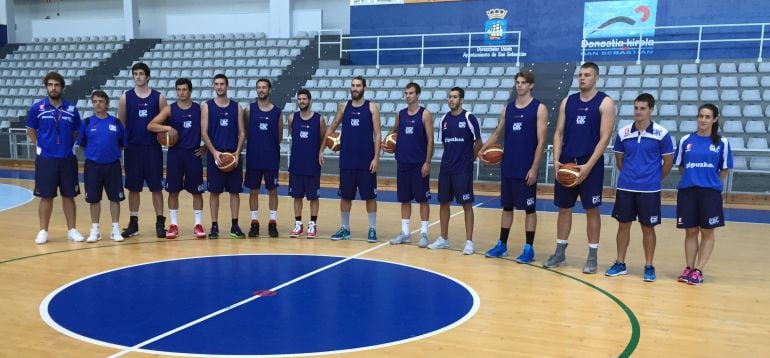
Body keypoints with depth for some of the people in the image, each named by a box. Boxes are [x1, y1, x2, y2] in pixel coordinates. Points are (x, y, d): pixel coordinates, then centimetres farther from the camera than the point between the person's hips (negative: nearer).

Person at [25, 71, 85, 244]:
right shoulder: (37, 108, -1)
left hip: (67, 159, 1)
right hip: (46, 159, -1)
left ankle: (72, 230, 15)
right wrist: (39, 146, 0)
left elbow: (76, 132, 13)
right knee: (46, 197, 4)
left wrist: (70, 146, 3)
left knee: (69, 196, 6)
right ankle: (43, 231, 15)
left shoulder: (71, 109, 2)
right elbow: (30, 131, 8)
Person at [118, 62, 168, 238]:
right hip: (133, 148, 1)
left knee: (156, 187, 2)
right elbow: (121, 123, 8)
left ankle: (160, 222, 10)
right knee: (133, 187, 7)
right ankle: (133, 222, 17)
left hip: (153, 148, -1)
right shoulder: (125, 97, 5)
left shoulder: (159, 97, 2)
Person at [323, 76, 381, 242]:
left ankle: (372, 229, 12)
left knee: (370, 196, 2)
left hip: (366, 160, -3)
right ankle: (345, 228, 21)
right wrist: (321, 149, 6)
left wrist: (376, 157, -12)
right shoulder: (343, 106, 7)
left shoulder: (372, 107, -2)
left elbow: (377, 134, -5)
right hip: (347, 160, 3)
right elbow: (331, 128, 13)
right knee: (345, 195, 9)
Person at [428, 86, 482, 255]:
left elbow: (478, 142, -3)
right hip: (445, 168, 6)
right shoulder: (444, 119, 8)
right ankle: (443, 239, 21)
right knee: (443, 202, 9)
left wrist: (469, 159, 4)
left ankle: (469, 241, 6)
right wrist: (451, 157, 13)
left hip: (463, 170, -5)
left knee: (467, 204, -1)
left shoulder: (469, 118, -8)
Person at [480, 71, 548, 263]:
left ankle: (529, 249, 9)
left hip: (527, 169, -5)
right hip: (507, 167, 5)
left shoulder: (539, 108, -5)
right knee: (507, 206, 12)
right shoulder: (507, 108, 11)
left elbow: (541, 141, -9)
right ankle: (502, 245, 21)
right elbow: (497, 133, 17)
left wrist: (534, 168, -15)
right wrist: (483, 149, -1)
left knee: (529, 208, 2)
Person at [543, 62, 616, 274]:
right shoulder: (567, 101, 11)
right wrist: (556, 159, -4)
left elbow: (604, 138, -9)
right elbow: (559, 133, 10)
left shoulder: (605, 102, -3)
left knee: (591, 210, 2)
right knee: (564, 208, 9)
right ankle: (559, 253, 19)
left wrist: (588, 165, -17)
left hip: (591, 164, -4)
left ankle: (592, 257, 12)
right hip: (566, 162, 4)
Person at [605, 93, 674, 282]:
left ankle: (649, 266, 17)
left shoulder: (661, 134, -7)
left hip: (649, 190, -2)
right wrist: (629, 175, 11)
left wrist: (654, 178, 6)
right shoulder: (623, 132, 1)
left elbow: (668, 161, 1)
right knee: (623, 225, 9)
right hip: (625, 188, 3)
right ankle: (620, 263, 20)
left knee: (648, 228, 5)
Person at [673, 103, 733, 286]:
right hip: (687, 191, 1)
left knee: (707, 232, 4)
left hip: (710, 193, -1)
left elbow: (724, 170, 6)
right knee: (690, 231, 8)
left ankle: (698, 270, 11)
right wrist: (691, 179, 4)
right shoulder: (686, 140, 3)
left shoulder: (722, 142, 0)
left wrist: (711, 183, 1)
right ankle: (689, 268, 17)